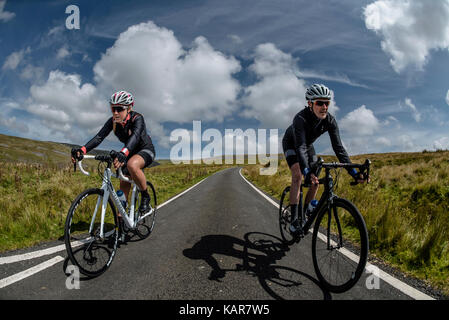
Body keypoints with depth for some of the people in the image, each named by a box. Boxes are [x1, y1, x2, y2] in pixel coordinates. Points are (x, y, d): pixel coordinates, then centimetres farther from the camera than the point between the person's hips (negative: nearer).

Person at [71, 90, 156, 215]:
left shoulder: (137, 118, -26)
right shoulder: (113, 121, -11)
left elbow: (135, 136, -45)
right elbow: (99, 137, -23)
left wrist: (123, 153, -64)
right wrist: (82, 150, -41)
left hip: (146, 150, -6)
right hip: (131, 153, 6)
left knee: (132, 165, -37)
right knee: (123, 184, 1)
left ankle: (145, 196, -17)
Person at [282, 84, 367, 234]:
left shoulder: (330, 120, -23)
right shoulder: (301, 118, -38)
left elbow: (338, 147, -25)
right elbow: (300, 147, -47)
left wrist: (353, 172, -34)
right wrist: (307, 172, -61)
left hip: (308, 145, 5)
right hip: (291, 143, -5)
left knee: (315, 182, -3)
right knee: (298, 176, -26)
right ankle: (294, 220, -23)